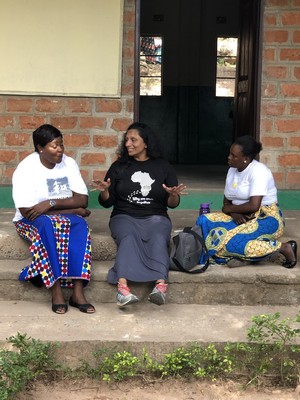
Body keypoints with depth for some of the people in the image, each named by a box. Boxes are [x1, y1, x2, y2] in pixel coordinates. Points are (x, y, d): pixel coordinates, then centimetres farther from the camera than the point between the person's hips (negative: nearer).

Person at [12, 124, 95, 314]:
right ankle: (56, 290, -33)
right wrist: (71, 209, -18)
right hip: (32, 220, -3)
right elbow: (26, 211, -21)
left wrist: (52, 203, -25)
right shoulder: (26, 169, -14)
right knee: (48, 224, -37)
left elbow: (82, 200, -8)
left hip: (64, 218, 3)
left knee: (80, 224, -30)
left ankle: (78, 290, -35)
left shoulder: (69, 163, -1)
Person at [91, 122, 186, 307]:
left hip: (155, 217, 0)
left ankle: (161, 285, -50)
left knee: (159, 238, -33)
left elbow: (172, 204, 10)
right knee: (128, 238, -34)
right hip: (125, 216, 0)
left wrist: (174, 195, -13)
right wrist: (104, 191, -11)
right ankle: (123, 287, -50)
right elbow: (107, 202, 10)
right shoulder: (119, 167, 12)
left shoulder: (163, 167, 11)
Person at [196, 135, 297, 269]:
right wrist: (234, 214, -12)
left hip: (266, 219, -8)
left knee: (231, 241, -32)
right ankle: (241, 255, -18)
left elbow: (254, 205, -24)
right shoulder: (232, 170, 10)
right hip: (241, 218, 8)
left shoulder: (258, 170, -15)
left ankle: (284, 248, -15)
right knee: (204, 221, -11)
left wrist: (229, 208, -8)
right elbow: (226, 202, 11)